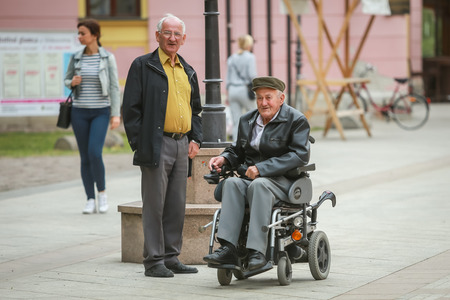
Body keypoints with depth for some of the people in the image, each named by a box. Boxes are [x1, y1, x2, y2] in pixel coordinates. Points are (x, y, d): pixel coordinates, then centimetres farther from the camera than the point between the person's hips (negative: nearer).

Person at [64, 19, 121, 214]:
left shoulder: (108, 57, -4)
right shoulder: (76, 57, 4)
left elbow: (114, 87, -4)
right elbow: (67, 81, 15)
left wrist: (116, 114, -10)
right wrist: (72, 82, -10)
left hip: (100, 112, -3)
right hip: (80, 112, 3)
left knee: (95, 153, -19)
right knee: (85, 158, 2)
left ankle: (102, 192, 2)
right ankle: (90, 201, 9)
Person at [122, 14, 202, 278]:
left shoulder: (188, 71, 17)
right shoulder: (143, 66, -2)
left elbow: (196, 109, 24)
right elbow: (131, 107, -6)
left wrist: (196, 139, 10)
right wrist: (139, 143, -12)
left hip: (182, 145, 6)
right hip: (156, 145, -6)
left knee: (177, 205, 9)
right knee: (155, 204, -3)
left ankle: (171, 257, 16)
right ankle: (154, 261, 2)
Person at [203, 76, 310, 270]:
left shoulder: (296, 120, -2)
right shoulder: (247, 120, 18)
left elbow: (299, 156, -15)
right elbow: (238, 151, 28)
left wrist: (261, 169, -21)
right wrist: (224, 158, 2)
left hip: (283, 181, -5)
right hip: (251, 178, 6)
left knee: (259, 185, -37)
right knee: (231, 183, -27)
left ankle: (257, 251, -41)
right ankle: (227, 249, -38)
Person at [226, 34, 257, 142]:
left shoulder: (231, 58, 11)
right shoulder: (250, 57, -5)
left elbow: (228, 78, 12)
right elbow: (252, 75, -14)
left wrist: (228, 95, 15)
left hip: (232, 90, 5)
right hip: (244, 89, -5)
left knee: (236, 122, 3)